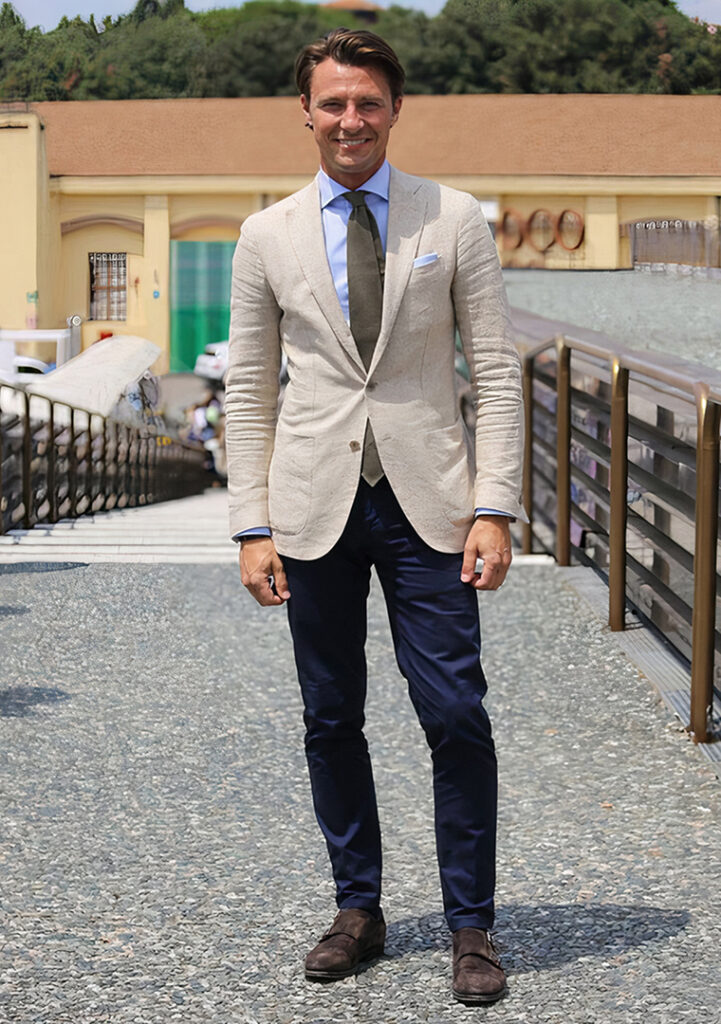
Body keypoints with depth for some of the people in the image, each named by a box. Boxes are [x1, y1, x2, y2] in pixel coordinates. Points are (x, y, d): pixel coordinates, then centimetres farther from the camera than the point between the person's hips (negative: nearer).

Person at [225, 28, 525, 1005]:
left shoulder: (455, 221, 3)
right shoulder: (268, 237, 6)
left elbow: (497, 373, 2)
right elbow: (249, 392, 8)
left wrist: (494, 508, -7)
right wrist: (253, 526, 0)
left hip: (426, 502, -1)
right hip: (315, 504, 1)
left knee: (457, 715, -5)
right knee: (332, 721, 6)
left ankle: (471, 927, 7)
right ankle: (358, 908, 21)